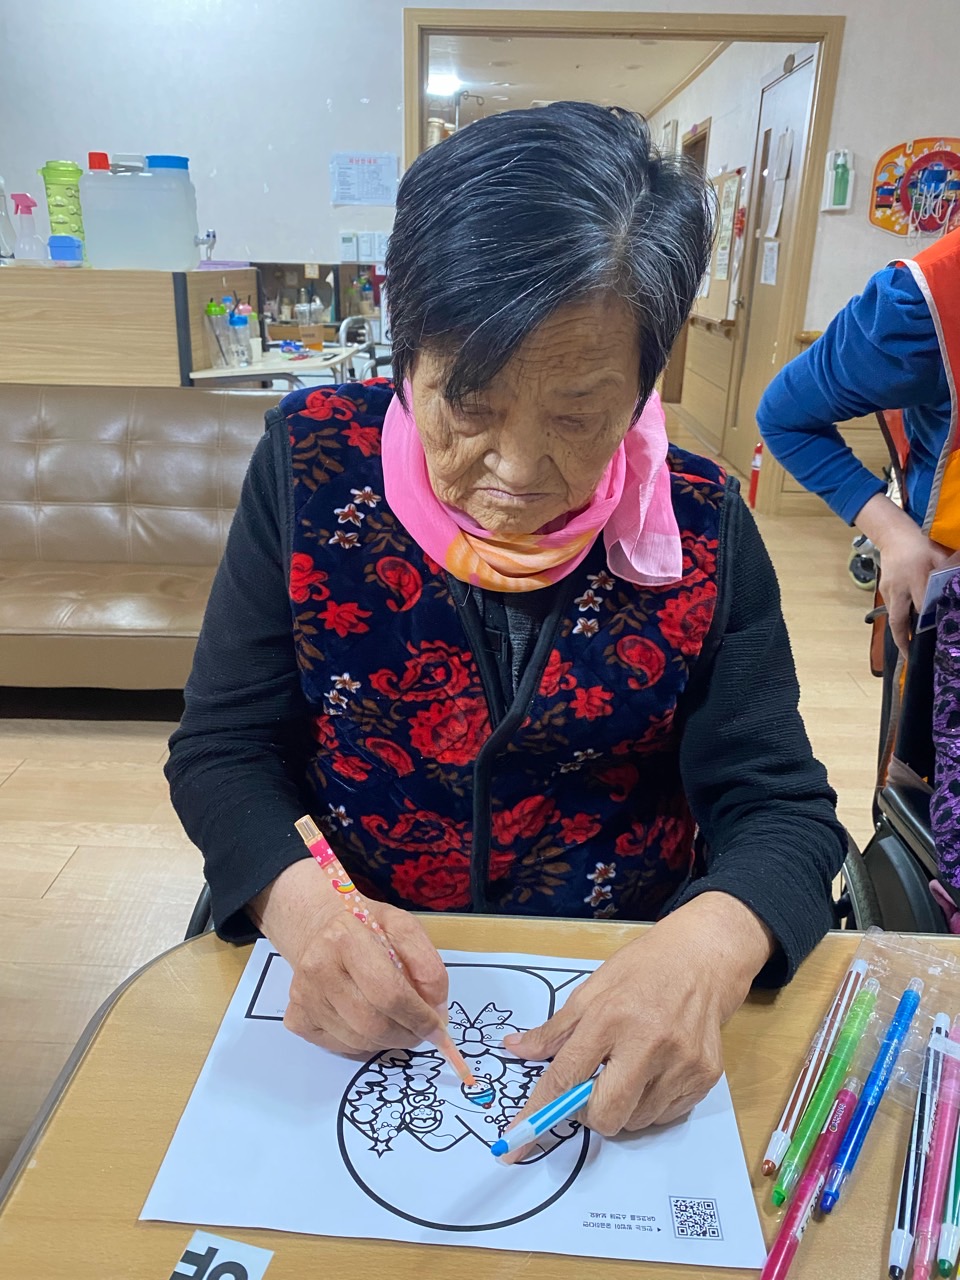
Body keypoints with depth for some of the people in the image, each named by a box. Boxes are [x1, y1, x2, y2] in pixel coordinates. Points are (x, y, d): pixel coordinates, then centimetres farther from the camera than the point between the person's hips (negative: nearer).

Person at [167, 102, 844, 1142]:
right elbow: (224, 749, -6)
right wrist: (302, 908, -26)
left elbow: (778, 805, -5)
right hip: (346, 995, 0)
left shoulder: (702, 528, -7)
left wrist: (712, 944, -27)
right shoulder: (314, 467, -8)